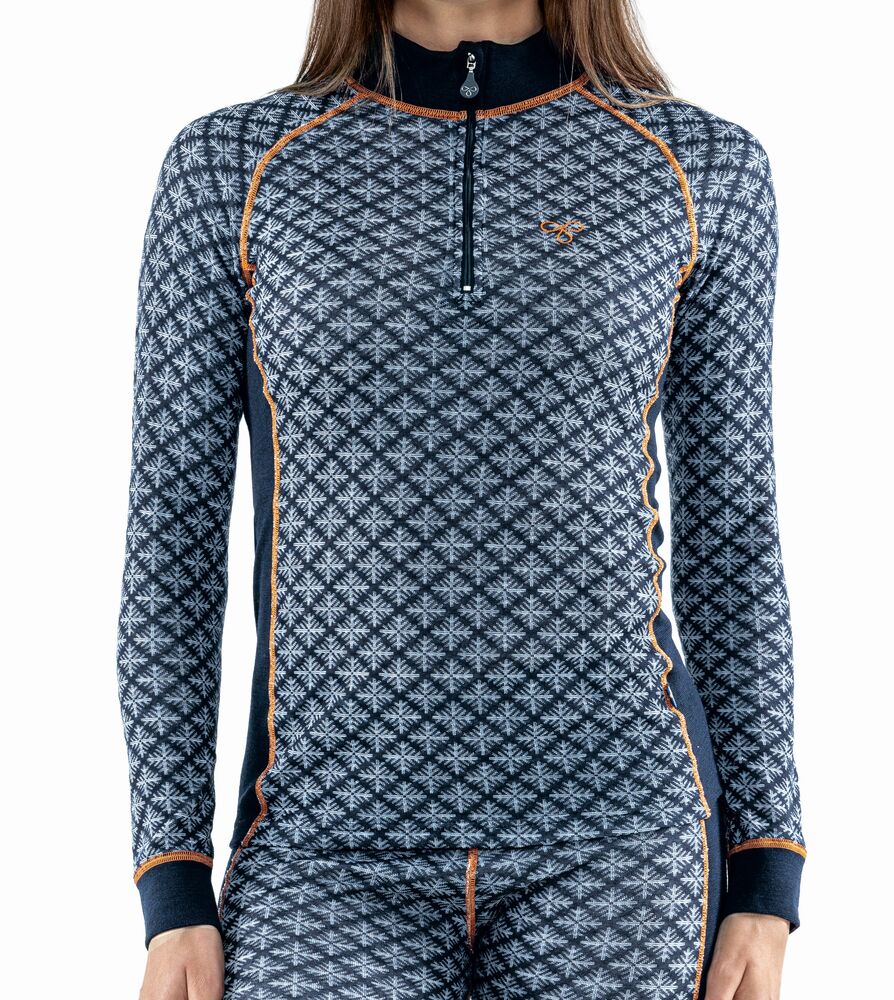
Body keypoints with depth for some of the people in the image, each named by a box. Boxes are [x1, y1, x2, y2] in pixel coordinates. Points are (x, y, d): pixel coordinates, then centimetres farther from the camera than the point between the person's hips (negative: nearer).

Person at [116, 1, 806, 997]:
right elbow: (171, 537, 4)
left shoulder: (704, 169, 6)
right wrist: (172, 892, 0)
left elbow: (734, 533, 8)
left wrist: (768, 878, 4)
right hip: (335, 846, 0)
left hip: (614, 830, 1)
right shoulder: (230, 168, 5)